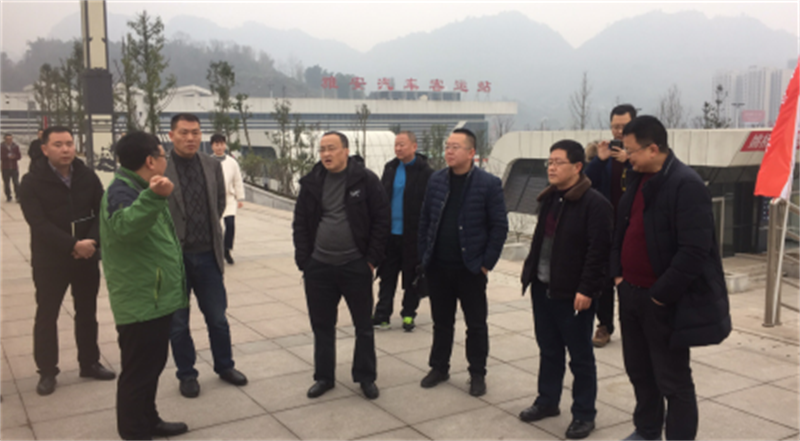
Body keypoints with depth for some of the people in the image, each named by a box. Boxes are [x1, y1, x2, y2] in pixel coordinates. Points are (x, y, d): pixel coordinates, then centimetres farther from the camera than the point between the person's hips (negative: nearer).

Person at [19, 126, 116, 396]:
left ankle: (89, 363, 27)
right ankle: (47, 371, 18)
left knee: (87, 313, 13)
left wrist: (92, 241, -17)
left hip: (87, 257, 3)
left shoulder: (87, 176, 1)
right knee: (46, 315, 5)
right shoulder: (32, 181, -8)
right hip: (49, 260, -3)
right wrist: (73, 245, -27)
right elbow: (39, 223, -18)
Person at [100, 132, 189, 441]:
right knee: (138, 372, 2)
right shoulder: (122, 191, -20)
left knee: (152, 365, 21)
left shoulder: (139, 189, 14)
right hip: (140, 302, -10)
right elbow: (125, 226, -45)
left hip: (156, 299, 10)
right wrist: (154, 197, -59)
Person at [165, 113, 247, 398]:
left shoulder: (212, 166, 3)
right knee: (178, 322, 11)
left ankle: (224, 366, 33)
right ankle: (187, 374, 28)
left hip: (207, 254, 3)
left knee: (218, 318, 14)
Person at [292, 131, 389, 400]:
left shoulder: (365, 179, -6)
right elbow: (300, 224, 7)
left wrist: (372, 259, -7)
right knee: (322, 325, 12)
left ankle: (366, 377, 25)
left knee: (364, 325, 9)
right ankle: (324, 377, 27)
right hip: (318, 267, 3)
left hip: (356, 266, -3)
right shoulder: (311, 182, 4)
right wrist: (304, 261, 0)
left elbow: (381, 220, -4)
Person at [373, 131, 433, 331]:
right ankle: (382, 314, 12)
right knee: (387, 275, 6)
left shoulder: (425, 173, -8)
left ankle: (409, 315, 22)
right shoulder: (390, 168, 8)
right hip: (390, 232, 4)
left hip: (412, 234, -4)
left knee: (411, 277, 8)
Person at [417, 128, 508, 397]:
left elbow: (499, 226, -7)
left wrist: (487, 262, -9)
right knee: (441, 321, 15)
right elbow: (425, 220, 9)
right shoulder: (436, 180, 4)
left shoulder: (489, 184, -8)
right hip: (438, 266, 4)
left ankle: (477, 374, 23)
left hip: (471, 268, -3)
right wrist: (424, 255, 4)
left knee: (476, 324, 9)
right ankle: (439, 367, 30)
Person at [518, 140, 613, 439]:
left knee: (580, 356, 6)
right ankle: (547, 401, 34)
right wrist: (530, 273, 12)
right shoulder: (549, 199, 11)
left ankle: (584, 414, 19)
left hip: (573, 294, -7)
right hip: (543, 288, 7)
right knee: (548, 349, 19)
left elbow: (599, 250, -18)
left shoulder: (594, 203, -15)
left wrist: (587, 290, -20)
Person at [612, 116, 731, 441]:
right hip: (631, 293, 8)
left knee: (673, 380, 6)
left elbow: (694, 250, -24)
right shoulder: (637, 178, 7)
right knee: (638, 371, 20)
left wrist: (661, 295, -18)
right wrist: (617, 273, 7)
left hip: (665, 302, -8)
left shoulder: (686, 184, -19)